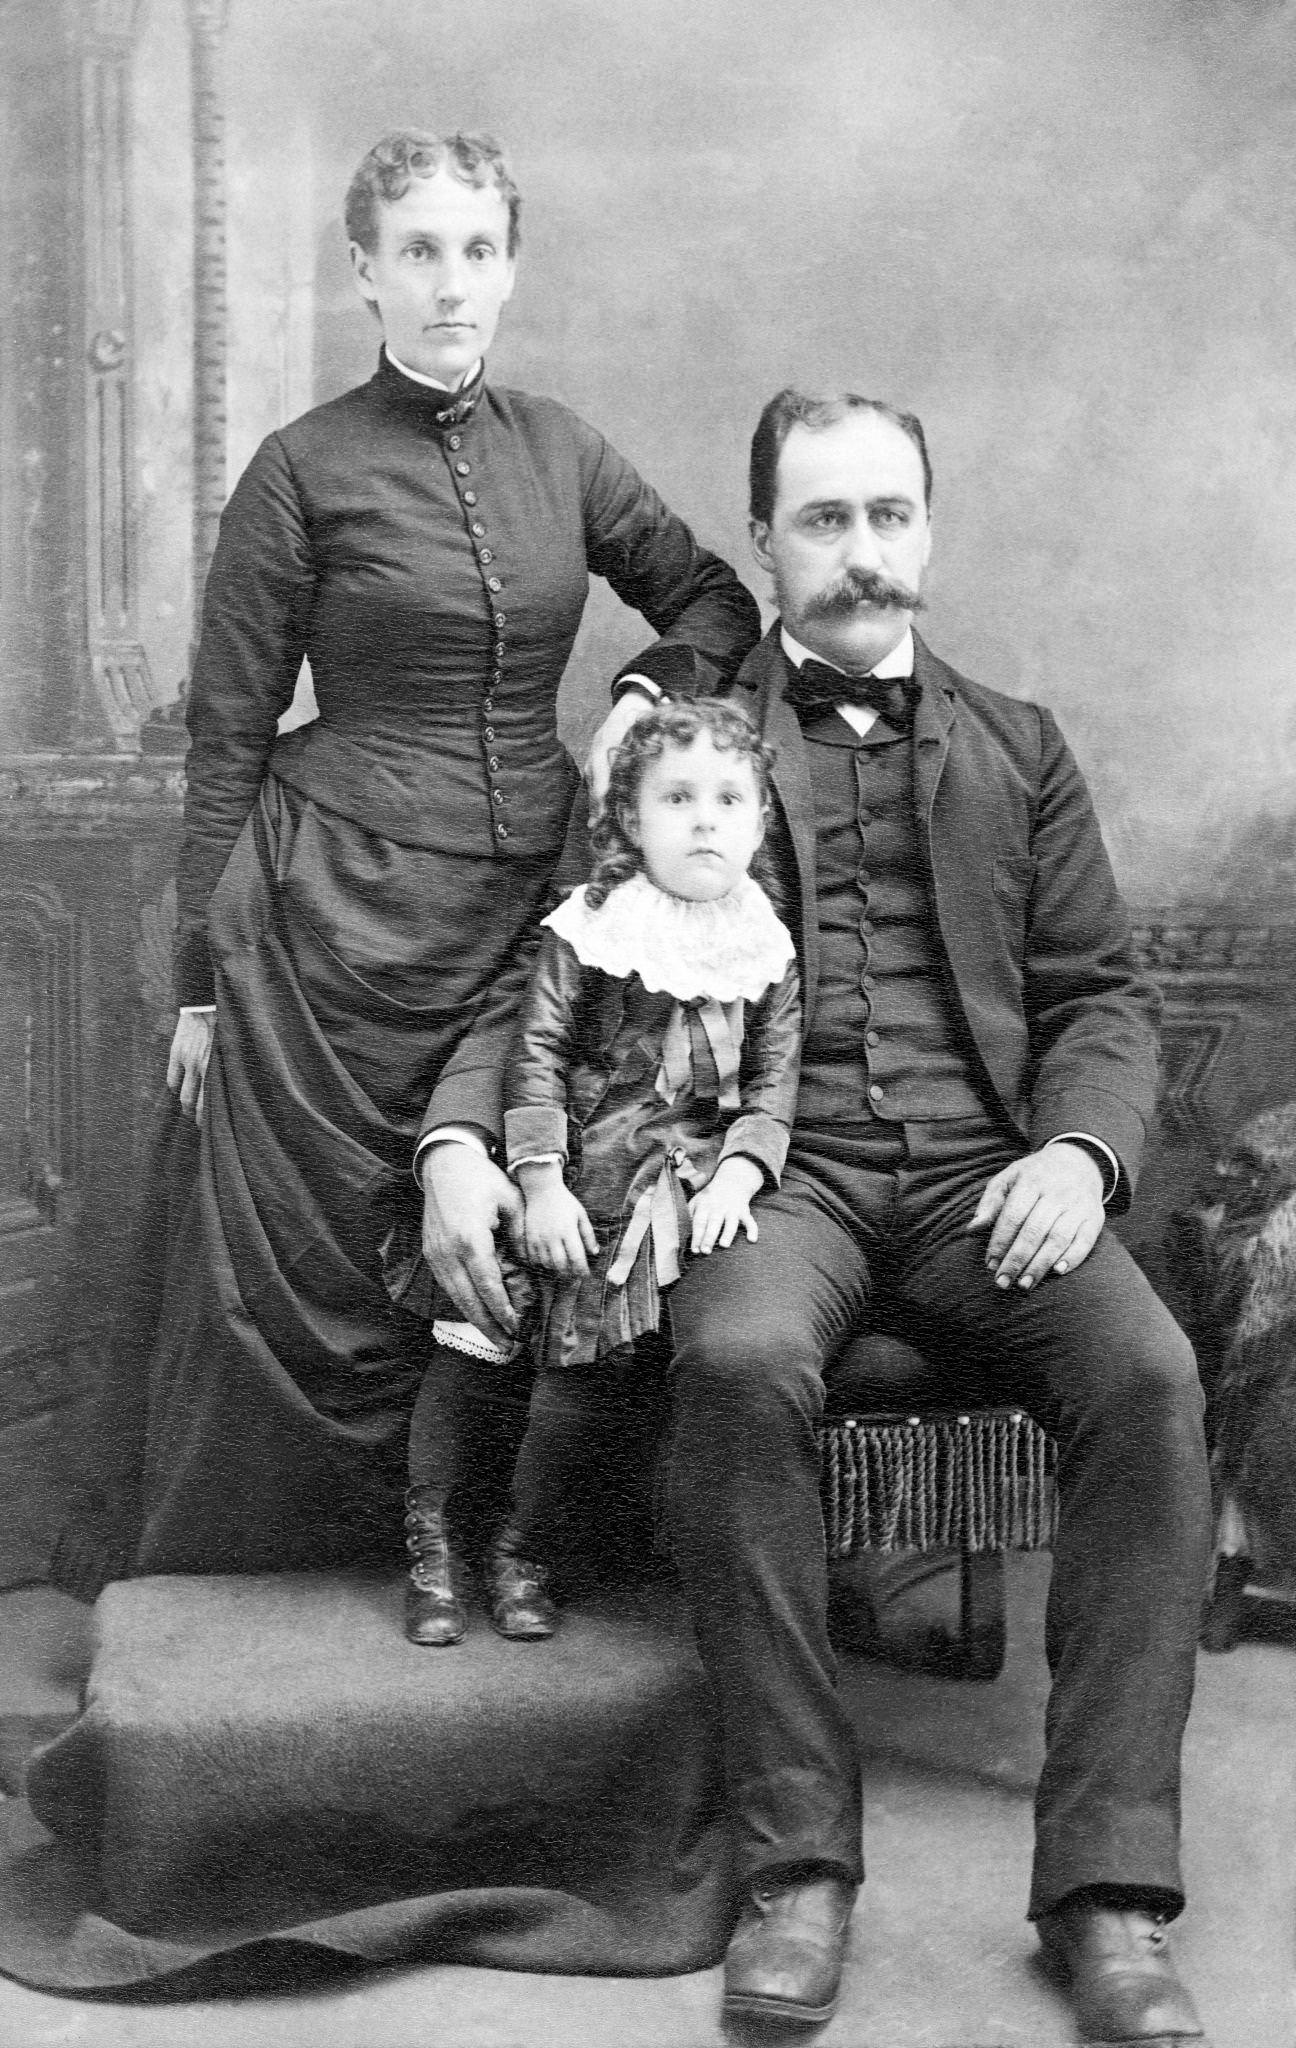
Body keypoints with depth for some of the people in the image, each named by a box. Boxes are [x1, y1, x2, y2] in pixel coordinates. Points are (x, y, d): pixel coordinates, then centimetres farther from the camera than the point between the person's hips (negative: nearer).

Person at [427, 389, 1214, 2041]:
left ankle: (1107, 1885, -20)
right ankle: (795, 1858, -21)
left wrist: (1081, 1149, -5)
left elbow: (1102, 992, 16)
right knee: (740, 1361, -35)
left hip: (979, 1171, 2)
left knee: (1148, 1376, -27)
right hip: (774, 1162, -2)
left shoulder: (1016, 751, 21)